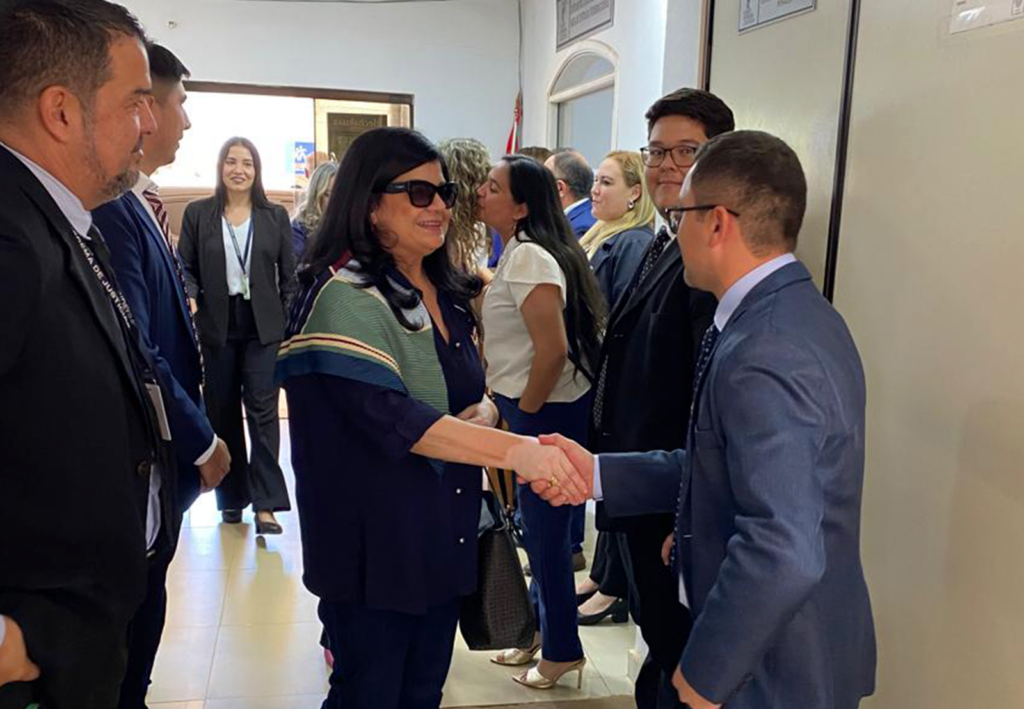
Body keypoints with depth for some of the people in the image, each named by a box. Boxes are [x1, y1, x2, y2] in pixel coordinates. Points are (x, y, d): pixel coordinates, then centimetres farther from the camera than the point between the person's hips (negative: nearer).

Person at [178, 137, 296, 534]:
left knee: (262, 408, -6)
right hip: (217, 326, 1)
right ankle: (232, 497, 21)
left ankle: (266, 503, -5)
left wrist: (290, 322, 1)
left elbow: (288, 274, 6)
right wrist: (190, 299, -14)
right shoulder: (198, 214, 4)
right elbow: (186, 267, 5)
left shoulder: (275, 216, 5)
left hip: (264, 326, -1)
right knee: (222, 411, 9)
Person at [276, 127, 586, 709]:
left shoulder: (447, 293, 8)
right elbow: (391, 418, -28)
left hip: (448, 539, 7)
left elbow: (475, 393, 15)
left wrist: (484, 414, -10)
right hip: (374, 547, -7)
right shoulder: (345, 297, -16)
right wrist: (515, 451, -37)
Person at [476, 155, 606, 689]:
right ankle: (541, 628, 37)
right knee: (538, 526, 20)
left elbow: (553, 349, -27)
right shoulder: (519, 252, 10)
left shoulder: (529, 257, -20)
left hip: (548, 412, -9)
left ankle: (562, 650, 23)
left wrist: (524, 414, -15)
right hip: (531, 407, 9)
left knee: (545, 529, 5)